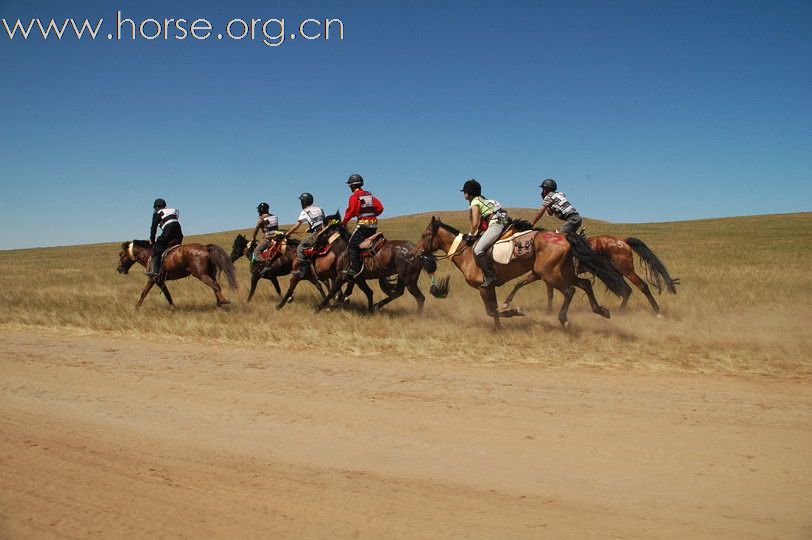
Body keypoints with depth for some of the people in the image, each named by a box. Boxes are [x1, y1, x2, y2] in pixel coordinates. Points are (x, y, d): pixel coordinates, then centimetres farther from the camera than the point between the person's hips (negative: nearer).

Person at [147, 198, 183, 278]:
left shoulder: (157, 213, 13)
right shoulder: (172, 211, 30)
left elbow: (154, 227, 12)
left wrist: (152, 240, 22)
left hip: (168, 233, -6)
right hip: (179, 234, 6)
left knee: (156, 248, 2)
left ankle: (155, 270, -7)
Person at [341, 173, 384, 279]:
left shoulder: (355, 196, -4)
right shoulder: (370, 195, 18)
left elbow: (350, 211, -10)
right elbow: (380, 208, 14)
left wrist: (344, 222, 2)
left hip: (363, 223, -8)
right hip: (374, 224, 8)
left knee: (353, 244, -9)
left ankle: (354, 268, -19)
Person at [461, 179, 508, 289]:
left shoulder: (475, 202, -3)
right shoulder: (481, 200, 25)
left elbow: (475, 224, -9)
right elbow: (480, 223, 25)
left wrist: (470, 236, 5)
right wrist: (475, 234, 22)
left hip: (495, 225, -11)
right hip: (500, 223, 11)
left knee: (478, 250, -19)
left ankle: (490, 277, -26)